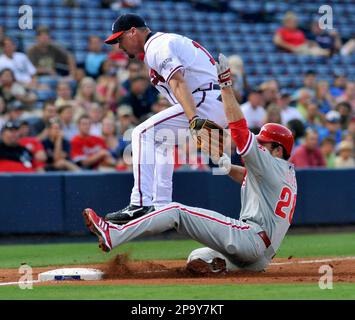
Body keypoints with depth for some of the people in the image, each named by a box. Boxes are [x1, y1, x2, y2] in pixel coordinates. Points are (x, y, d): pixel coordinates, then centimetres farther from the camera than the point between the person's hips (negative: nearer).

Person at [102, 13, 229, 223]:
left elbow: (178, 83, -21)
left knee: (144, 133, -12)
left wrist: (194, 120, -33)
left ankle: (141, 204, -21)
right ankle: (161, 207, 23)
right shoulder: (165, 42, 27)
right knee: (160, 137, 26)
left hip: (206, 101, -11)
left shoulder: (157, 45, -6)